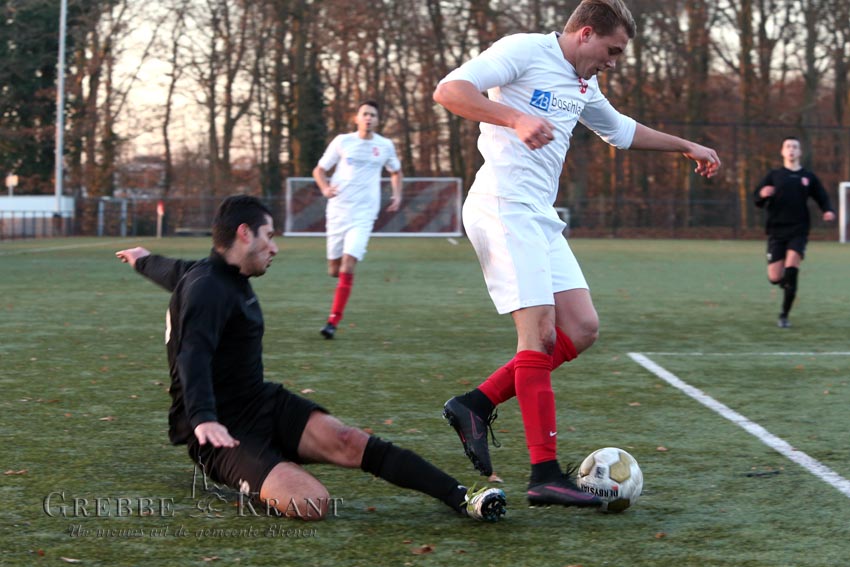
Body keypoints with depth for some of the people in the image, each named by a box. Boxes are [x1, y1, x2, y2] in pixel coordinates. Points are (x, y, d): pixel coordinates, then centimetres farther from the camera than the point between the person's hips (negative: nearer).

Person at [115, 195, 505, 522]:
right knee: (312, 503, -30)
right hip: (223, 431, -10)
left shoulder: (226, 278, 16)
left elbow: (178, 273, 40)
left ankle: (461, 497, -25)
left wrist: (144, 261, 63)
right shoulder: (207, 287, -16)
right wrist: (203, 418, -49)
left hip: (264, 405, 10)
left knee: (346, 441, -19)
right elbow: (193, 353, -33)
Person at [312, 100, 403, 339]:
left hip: (363, 213, -1)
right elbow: (319, 170, 9)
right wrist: (325, 188, -11)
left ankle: (334, 321, -15)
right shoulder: (342, 141, 3)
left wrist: (397, 194, 8)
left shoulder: (385, 146, 6)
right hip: (338, 210, 1)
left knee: (348, 266, -17)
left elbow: (395, 172, 25)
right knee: (334, 270, 4)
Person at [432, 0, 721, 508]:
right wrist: (516, 118, -29)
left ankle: (477, 405, 8)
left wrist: (686, 146, 43)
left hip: (540, 218, 10)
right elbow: (449, 90, -17)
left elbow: (622, 130, 40)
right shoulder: (524, 51, -6)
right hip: (503, 207, -9)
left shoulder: (583, 86, 21)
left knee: (581, 329, 1)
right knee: (540, 334, -14)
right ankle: (546, 475, -12)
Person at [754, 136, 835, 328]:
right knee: (775, 277, -6)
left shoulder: (808, 177, 10)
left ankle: (784, 315, -8)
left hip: (798, 232, -1)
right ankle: (787, 284, 32)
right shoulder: (774, 176, 8)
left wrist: (829, 211, -8)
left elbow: (823, 199, 15)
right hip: (776, 232, 1)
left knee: (791, 270, -19)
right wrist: (762, 195, -21)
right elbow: (757, 201, 3)